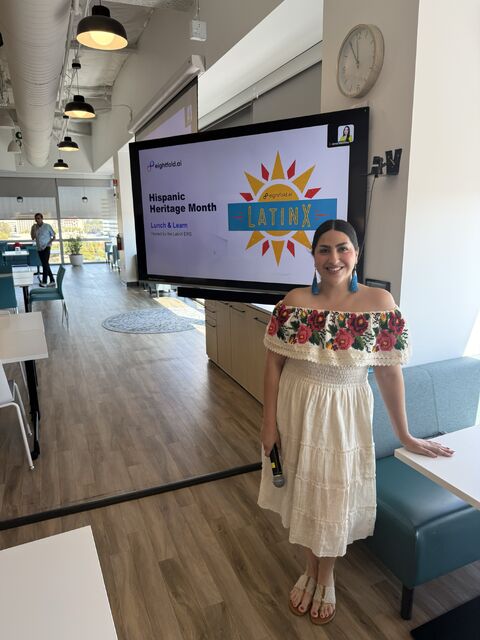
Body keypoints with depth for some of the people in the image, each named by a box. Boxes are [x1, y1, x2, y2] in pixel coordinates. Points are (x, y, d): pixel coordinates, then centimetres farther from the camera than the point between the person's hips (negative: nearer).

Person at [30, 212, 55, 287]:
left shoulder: (47, 226, -3)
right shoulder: (35, 227, 9)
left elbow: (54, 236, -1)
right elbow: (33, 238, 3)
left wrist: (49, 242, -14)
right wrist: (33, 229, -9)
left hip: (46, 247, -6)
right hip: (39, 248, 6)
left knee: (45, 264, -13)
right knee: (45, 265, 8)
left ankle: (44, 282, -9)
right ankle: (52, 281, 15)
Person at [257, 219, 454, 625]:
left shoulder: (380, 303, -11)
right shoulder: (295, 302, -9)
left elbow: (389, 371, -6)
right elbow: (274, 363, -5)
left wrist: (404, 435, 0)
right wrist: (270, 423, -5)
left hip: (344, 414, -1)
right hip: (297, 410, 2)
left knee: (334, 497, 15)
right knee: (301, 492, 17)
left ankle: (327, 577, 44)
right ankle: (309, 569, 46)